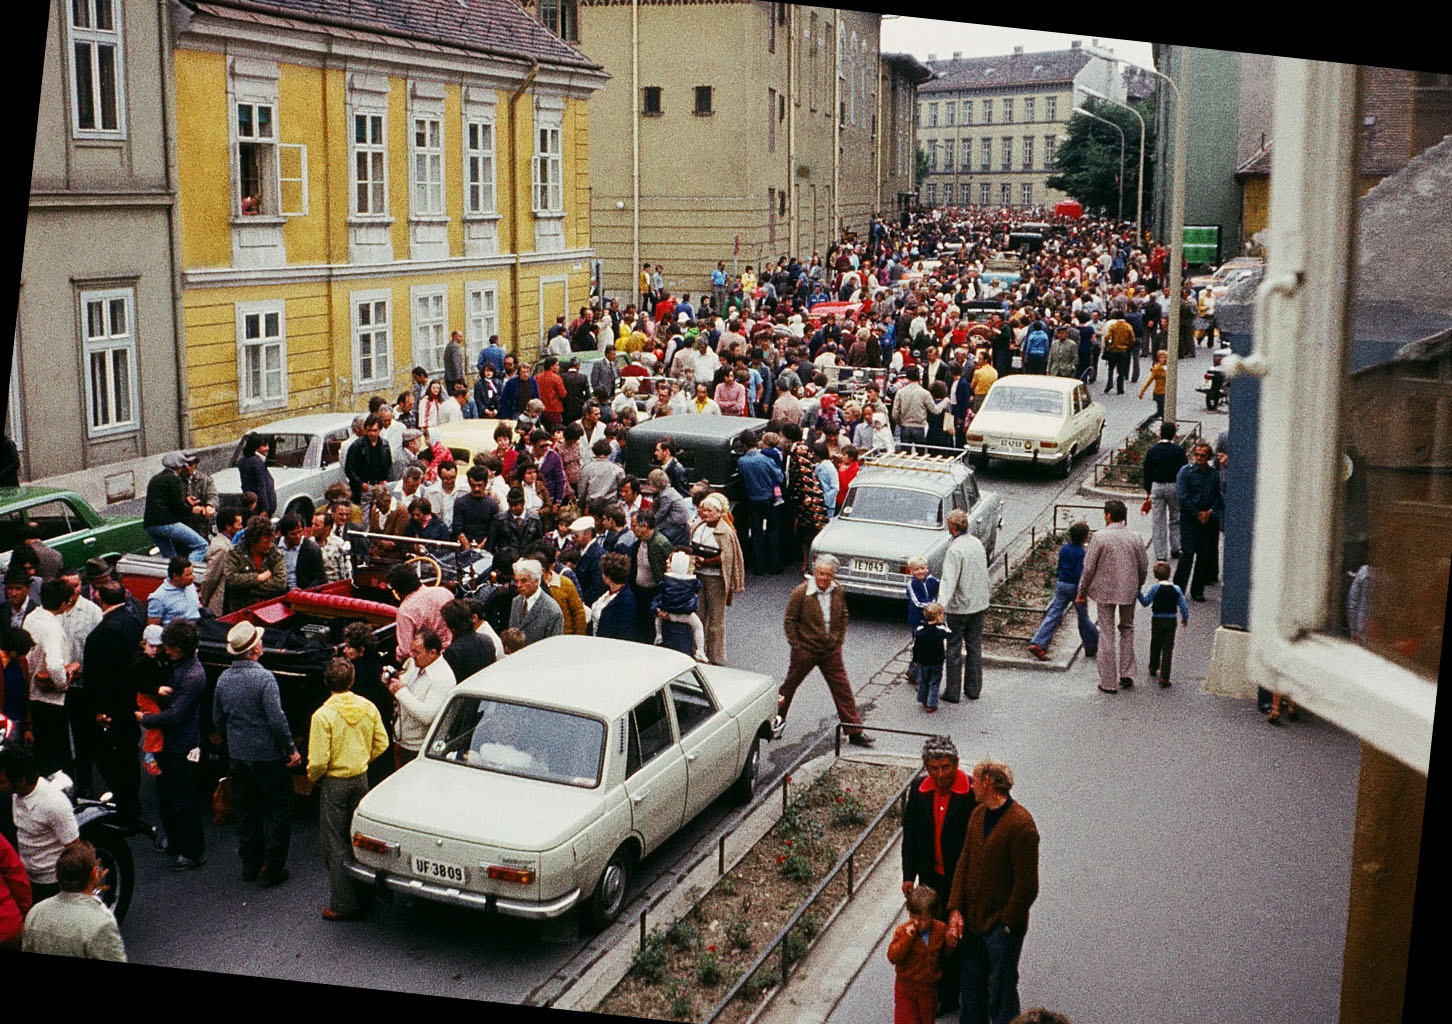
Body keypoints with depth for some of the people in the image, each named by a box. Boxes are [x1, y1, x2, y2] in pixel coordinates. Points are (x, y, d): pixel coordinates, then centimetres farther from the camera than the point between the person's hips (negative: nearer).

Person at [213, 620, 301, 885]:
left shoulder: (223, 678, 1)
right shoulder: (263, 677, -19)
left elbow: (217, 720, 11)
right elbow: (277, 719, -22)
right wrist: (292, 749, -12)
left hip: (238, 757, 6)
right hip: (269, 755, -6)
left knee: (246, 811, 17)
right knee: (278, 809, 6)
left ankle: (250, 866, 25)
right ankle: (273, 869, 7)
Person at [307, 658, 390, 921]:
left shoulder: (323, 715, -19)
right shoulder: (368, 707, -4)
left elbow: (319, 760, -19)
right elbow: (381, 744, 3)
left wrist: (312, 777, 1)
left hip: (334, 783, -5)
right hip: (361, 779, 5)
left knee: (335, 843, 5)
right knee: (359, 839, 17)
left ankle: (343, 904, 9)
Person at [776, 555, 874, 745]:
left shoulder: (838, 591, -2)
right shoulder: (801, 592, -17)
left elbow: (843, 616, 14)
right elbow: (790, 621, -9)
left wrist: (839, 640, 7)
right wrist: (796, 645, -10)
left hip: (831, 650, 3)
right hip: (805, 650, -3)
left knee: (843, 688, 2)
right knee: (790, 685, 12)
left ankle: (855, 732, 7)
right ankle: (777, 718, 35)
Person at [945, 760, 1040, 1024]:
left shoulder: (1021, 824, -19)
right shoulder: (978, 814, 6)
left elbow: (1027, 884, -17)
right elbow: (963, 864, 8)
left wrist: (1006, 923, -13)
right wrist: (955, 910, -1)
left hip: (1002, 926, -7)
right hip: (972, 922, 7)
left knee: (1001, 994, 4)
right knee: (971, 991, 18)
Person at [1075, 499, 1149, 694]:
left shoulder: (1100, 537, -13)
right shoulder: (1134, 539, -2)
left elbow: (1089, 567, -12)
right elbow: (1143, 567, 5)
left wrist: (1082, 591, 0)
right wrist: (1137, 587, 23)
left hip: (1105, 592, -3)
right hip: (1128, 591, 3)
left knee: (1107, 635, 5)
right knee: (1127, 629, 22)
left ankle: (1108, 682, 8)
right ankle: (1127, 674, 18)